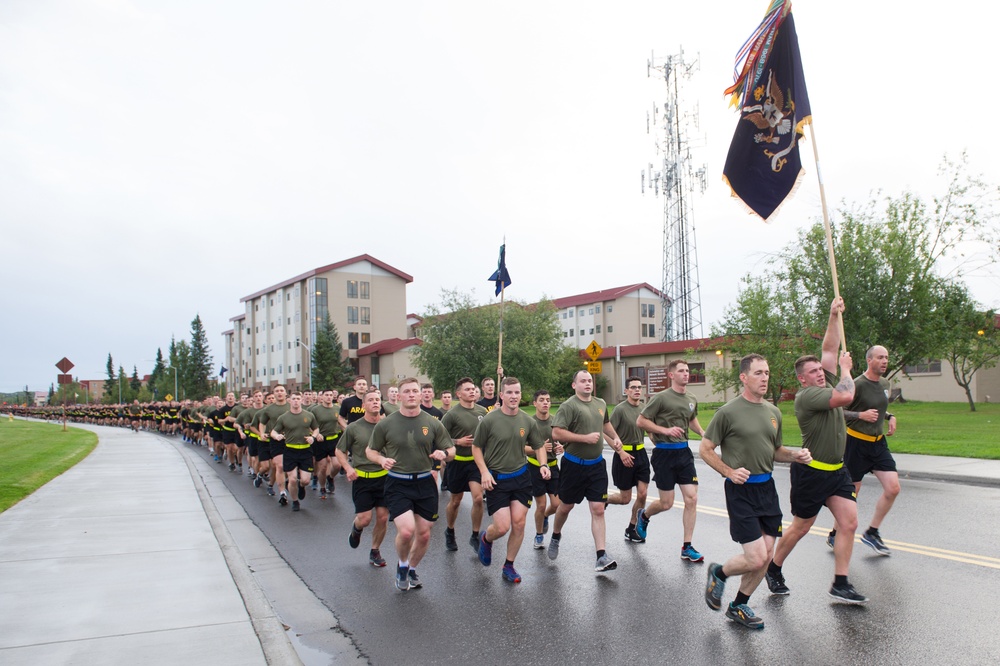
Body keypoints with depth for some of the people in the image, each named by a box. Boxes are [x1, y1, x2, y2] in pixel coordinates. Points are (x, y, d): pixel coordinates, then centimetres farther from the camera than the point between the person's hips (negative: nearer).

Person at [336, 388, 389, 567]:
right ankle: (356, 529, 33)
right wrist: (348, 468, -10)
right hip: (362, 479, -2)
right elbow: (340, 451, 6)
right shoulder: (354, 428, -4)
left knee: (383, 517, 3)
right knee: (364, 518, -5)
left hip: (384, 477, 2)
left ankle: (375, 551, 25)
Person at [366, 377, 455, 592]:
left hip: (425, 483, 3)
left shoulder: (433, 423, 1)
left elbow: (451, 449, 8)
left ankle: (411, 570, 37)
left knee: (424, 534, 9)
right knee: (406, 530, -18)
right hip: (397, 484, -3)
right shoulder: (385, 424, -3)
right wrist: (382, 460, -16)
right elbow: (370, 451, 6)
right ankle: (402, 565, 15)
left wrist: (443, 454, -16)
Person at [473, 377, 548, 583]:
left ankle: (509, 566, 21)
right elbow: (476, 447, -2)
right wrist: (484, 472, -12)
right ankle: (486, 539, 29)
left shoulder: (527, 421, 0)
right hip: (496, 479, -3)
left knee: (519, 524, 1)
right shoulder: (490, 420, -11)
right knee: (502, 527, -8)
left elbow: (539, 445, 13)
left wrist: (543, 464, -5)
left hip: (521, 476, 4)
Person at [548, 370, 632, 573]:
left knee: (598, 509, -2)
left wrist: (616, 439, 15)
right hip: (574, 464, -4)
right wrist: (585, 438, -23)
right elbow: (557, 433, -23)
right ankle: (555, 536, 41)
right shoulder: (569, 406, -13)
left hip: (596, 465, 4)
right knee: (566, 506, 13)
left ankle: (601, 557, -2)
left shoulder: (600, 404, 8)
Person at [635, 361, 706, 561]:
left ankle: (687, 547, 10)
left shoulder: (692, 400, 8)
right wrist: (665, 430, -19)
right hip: (665, 453, -5)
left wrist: (703, 433, 9)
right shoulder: (661, 398, -11)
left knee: (691, 499, -1)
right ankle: (644, 515, 36)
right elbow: (641, 421, -10)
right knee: (666, 504, 2)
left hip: (684, 452, 6)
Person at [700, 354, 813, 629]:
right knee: (756, 559, -10)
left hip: (767, 487, 7)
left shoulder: (773, 412, 10)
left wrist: (796, 455, 1)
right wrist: (730, 472, -18)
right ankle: (719, 573, 21)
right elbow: (705, 450, -6)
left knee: (766, 555, 8)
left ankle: (739, 606, 27)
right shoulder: (728, 412, -10)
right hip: (742, 490, -7)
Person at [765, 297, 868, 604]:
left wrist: (834, 316, 0)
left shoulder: (826, 384, 6)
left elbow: (830, 349, 9)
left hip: (837, 470, 8)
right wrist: (846, 369, -12)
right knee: (801, 527, 6)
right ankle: (774, 568, 27)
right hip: (812, 472, -7)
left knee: (849, 523, -3)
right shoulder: (806, 395, -19)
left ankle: (840, 584, 4)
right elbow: (845, 397, -30)